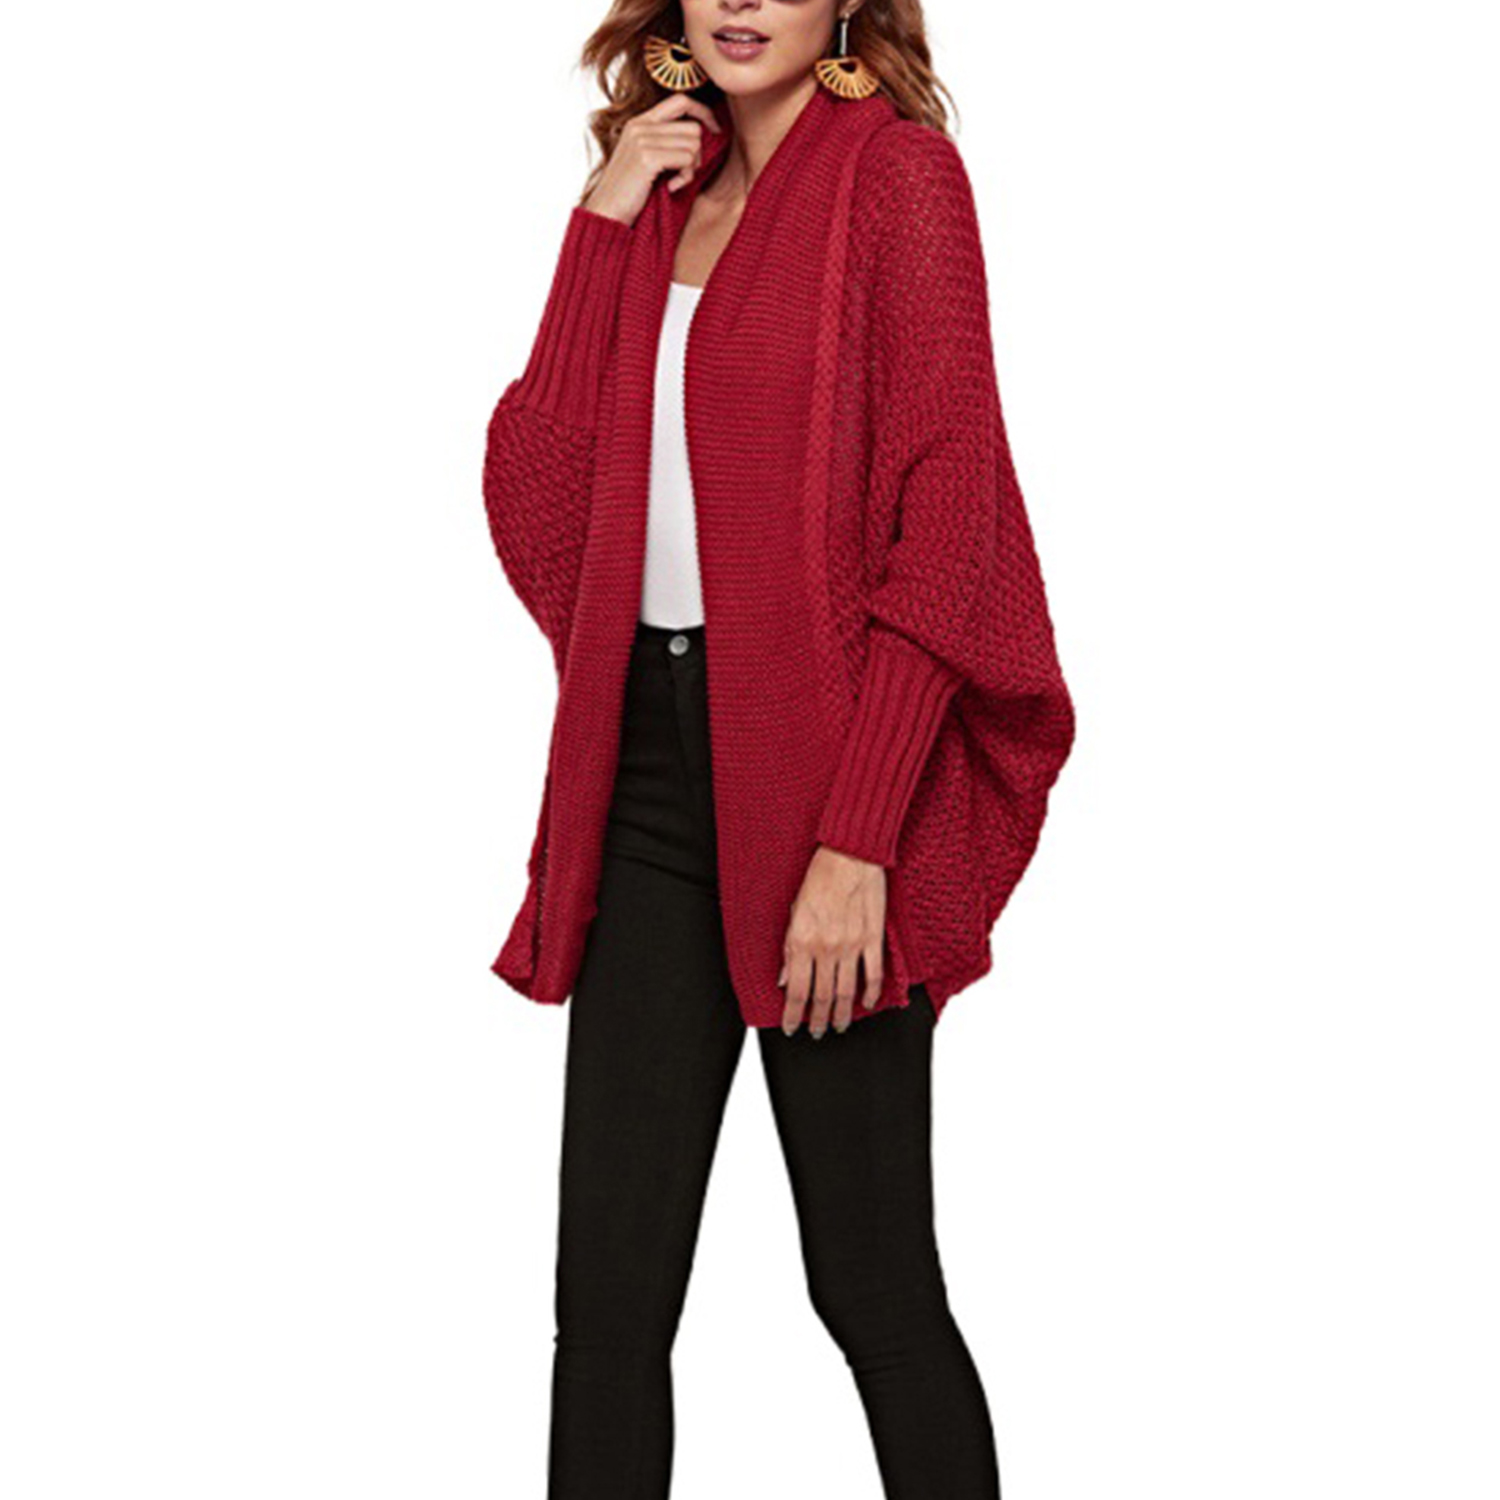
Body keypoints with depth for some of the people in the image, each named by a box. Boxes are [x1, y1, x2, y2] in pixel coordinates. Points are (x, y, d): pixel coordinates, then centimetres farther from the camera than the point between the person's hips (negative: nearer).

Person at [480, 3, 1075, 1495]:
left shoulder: (893, 169, -3)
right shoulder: (654, 200, 16)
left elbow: (944, 515, -11)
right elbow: (532, 500, 5)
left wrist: (856, 840, -18)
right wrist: (604, 225, 0)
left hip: (823, 757, -5)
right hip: (649, 761, 6)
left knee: (870, 1278, 1)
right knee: (607, 1288, 4)